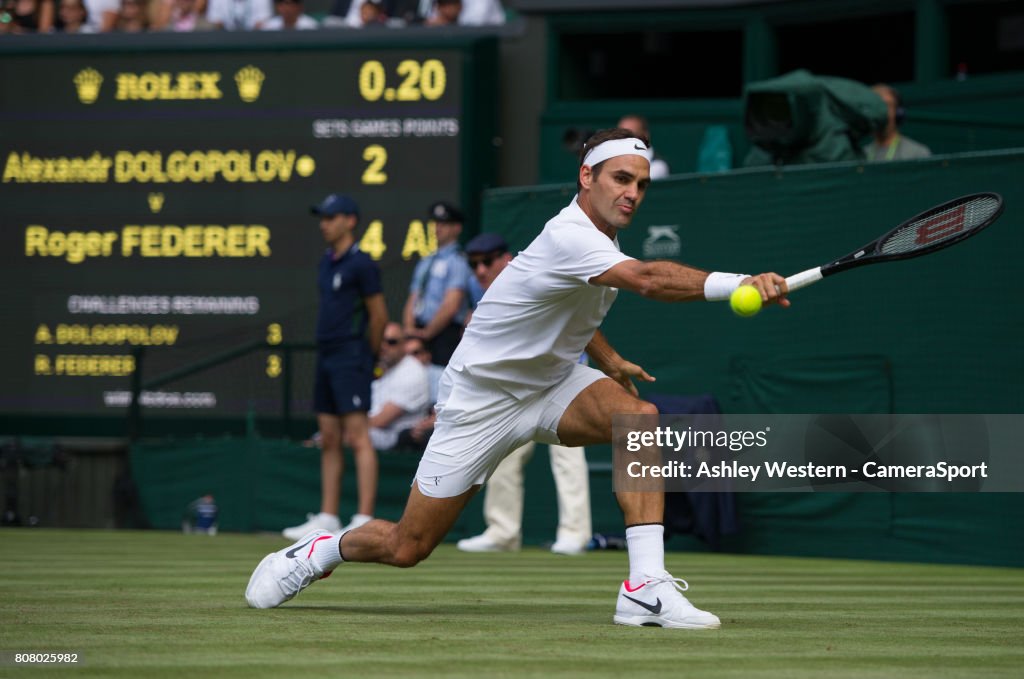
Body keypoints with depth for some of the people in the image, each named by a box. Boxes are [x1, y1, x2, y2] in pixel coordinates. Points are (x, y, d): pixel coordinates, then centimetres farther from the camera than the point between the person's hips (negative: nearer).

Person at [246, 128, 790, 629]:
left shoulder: (599, 238, 0)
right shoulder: (568, 238, -29)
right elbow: (648, 280, -49)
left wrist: (610, 359, 15)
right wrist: (738, 284, -59)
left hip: (549, 383, 8)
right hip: (480, 398, -7)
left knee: (640, 416, -25)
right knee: (407, 548, -1)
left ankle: (645, 588, -28)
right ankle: (322, 550, 33)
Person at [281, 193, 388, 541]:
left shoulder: (361, 264, -10)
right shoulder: (327, 262, 15)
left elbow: (379, 316, -7)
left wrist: (366, 356, 4)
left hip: (350, 359, -9)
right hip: (326, 356, 9)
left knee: (358, 436, -12)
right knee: (329, 440, 10)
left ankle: (365, 520, -15)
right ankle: (327, 517, 14)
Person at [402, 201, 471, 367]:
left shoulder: (457, 262, -5)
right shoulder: (425, 263, 21)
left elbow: (451, 305, -13)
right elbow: (413, 300, 19)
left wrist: (426, 333, -9)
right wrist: (410, 329, 1)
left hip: (444, 334, -7)